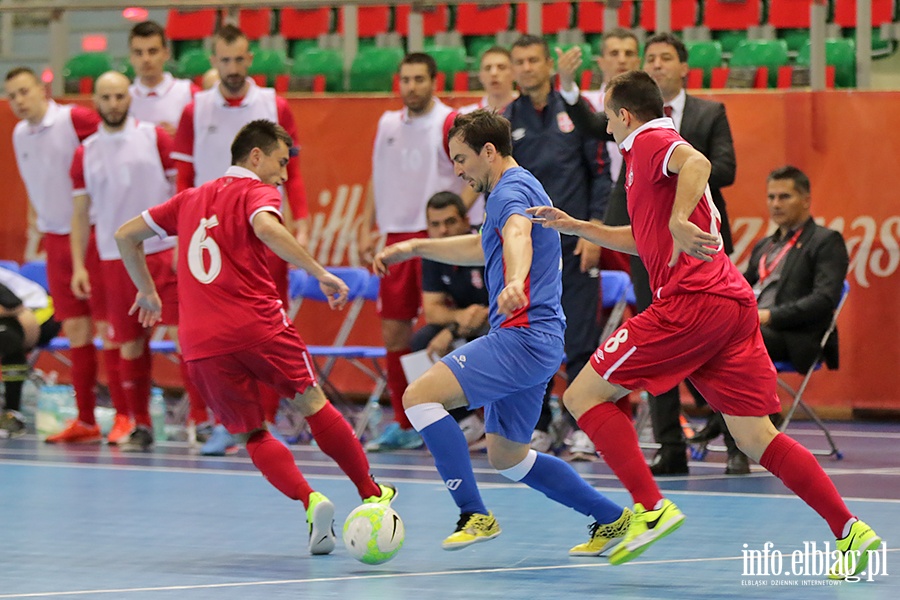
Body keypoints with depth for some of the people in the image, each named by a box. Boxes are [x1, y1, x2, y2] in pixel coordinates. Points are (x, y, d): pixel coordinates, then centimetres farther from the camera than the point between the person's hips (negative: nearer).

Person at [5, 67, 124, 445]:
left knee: (107, 328, -6)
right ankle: (85, 421, 11)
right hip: (56, 240, 6)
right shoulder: (19, 136, 10)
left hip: (93, 234, -6)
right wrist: (35, 224, 19)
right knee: (75, 331, 7)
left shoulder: (74, 119, -12)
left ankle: (124, 417, -3)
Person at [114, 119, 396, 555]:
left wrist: (147, 292, 38)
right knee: (311, 402, 13)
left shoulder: (191, 199, 22)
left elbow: (125, 236, 27)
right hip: (257, 324, -4)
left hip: (200, 342, 4)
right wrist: (320, 273, -20)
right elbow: (266, 228, -20)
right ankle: (371, 494, 17)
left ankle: (309, 500, -11)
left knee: (253, 434, 10)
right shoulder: (256, 191, 4)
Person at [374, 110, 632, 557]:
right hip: (531, 340, 11)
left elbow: (518, 237, -35)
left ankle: (475, 515, -18)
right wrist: (415, 247, 37)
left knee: (421, 395, -19)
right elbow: (485, 247, 40)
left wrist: (515, 283, -57)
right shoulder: (517, 190, 21)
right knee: (507, 458, 18)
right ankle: (611, 519, 23)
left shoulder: (512, 190, -11)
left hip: (523, 334, -11)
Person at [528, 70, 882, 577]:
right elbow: (645, 240, 41)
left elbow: (698, 163, -25)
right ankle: (850, 530, -5)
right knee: (757, 439, 5)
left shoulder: (650, 141, 0)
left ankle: (651, 509, -12)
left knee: (585, 395, -1)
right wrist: (577, 227, 40)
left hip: (693, 302, -9)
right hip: (735, 306, 9)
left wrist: (679, 220, -38)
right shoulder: (659, 150, 29)